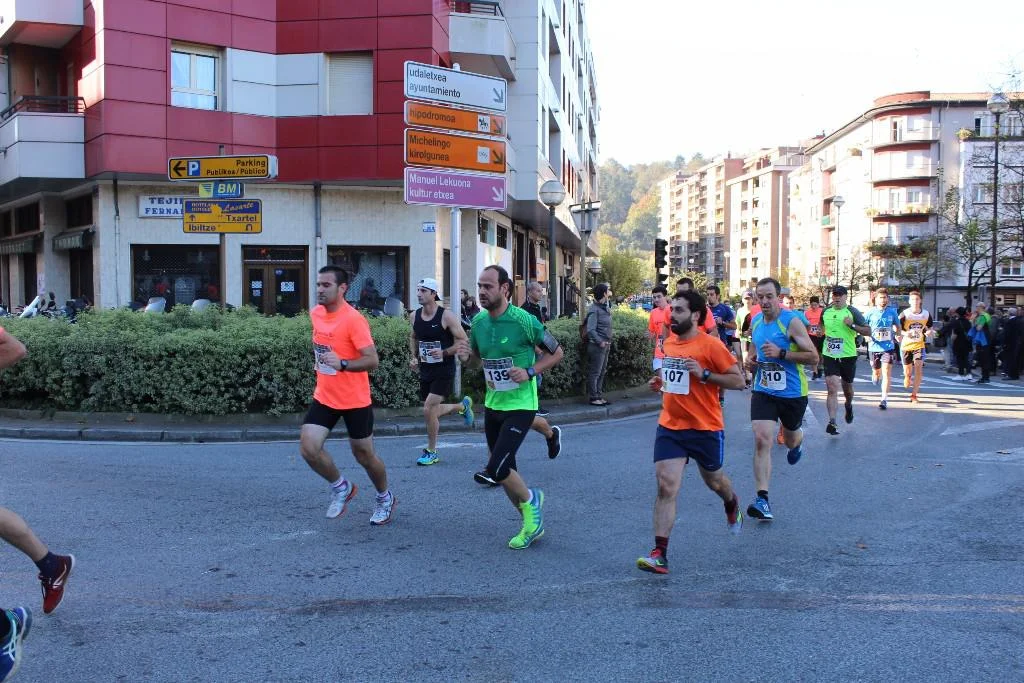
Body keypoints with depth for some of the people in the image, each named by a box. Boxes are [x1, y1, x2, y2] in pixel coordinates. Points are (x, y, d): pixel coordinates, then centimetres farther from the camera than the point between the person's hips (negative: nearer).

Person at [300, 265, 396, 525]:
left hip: (355, 401, -6)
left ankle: (385, 498, 35)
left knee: (364, 455, 8)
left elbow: (372, 360, -24)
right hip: (324, 397, 6)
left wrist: (341, 364, -37)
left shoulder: (354, 319, -20)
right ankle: (341, 487, 16)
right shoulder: (315, 313, 2)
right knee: (308, 447, -10)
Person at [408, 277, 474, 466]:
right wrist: (414, 357, 5)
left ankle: (431, 452, 6)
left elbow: (464, 341, -12)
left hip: (444, 371, -7)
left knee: (428, 410, -13)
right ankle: (462, 405, 43)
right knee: (432, 411, 14)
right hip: (425, 370, 7)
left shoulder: (446, 316, -15)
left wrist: (444, 353, -23)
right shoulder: (415, 316, 3)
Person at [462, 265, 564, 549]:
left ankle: (530, 499, 15)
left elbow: (556, 353, -5)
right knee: (505, 470, 11)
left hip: (520, 406, -6)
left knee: (496, 468, -15)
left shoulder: (524, 320, -16)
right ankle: (532, 522, 30)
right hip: (492, 405, 7)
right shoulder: (478, 321, 1)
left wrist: (530, 372, -19)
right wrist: (466, 353, -6)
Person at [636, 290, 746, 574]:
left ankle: (732, 504, 57)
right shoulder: (669, 343, 6)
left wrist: (704, 374, -23)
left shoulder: (710, 346, -13)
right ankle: (660, 554, -8)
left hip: (706, 428, -3)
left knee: (713, 481, 20)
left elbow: (739, 380, -11)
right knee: (666, 487, -9)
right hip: (670, 426, 4)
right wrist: (660, 382, 4)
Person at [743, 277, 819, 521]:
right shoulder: (755, 322, 3)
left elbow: (813, 357, -16)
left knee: (791, 439, 19)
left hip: (793, 393, -3)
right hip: (763, 391, 3)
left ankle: (797, 444, 60)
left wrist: (781, 353, -26)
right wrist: (752, 360, 0)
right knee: (761, 440, -14)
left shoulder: (792, 322, -15)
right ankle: (762, 499, -13)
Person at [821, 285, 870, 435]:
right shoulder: (826, 312, 5)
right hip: (830, 356, 1)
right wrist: (823, 333, 8)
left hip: (848, 356, -1)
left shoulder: (852, 312, -5)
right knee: (832, 389, -12)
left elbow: (868, 331, -8)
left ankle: (849, 406, 51)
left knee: (847, 387, 17)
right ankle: (832, 422, -16)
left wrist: (852, 325, -21)